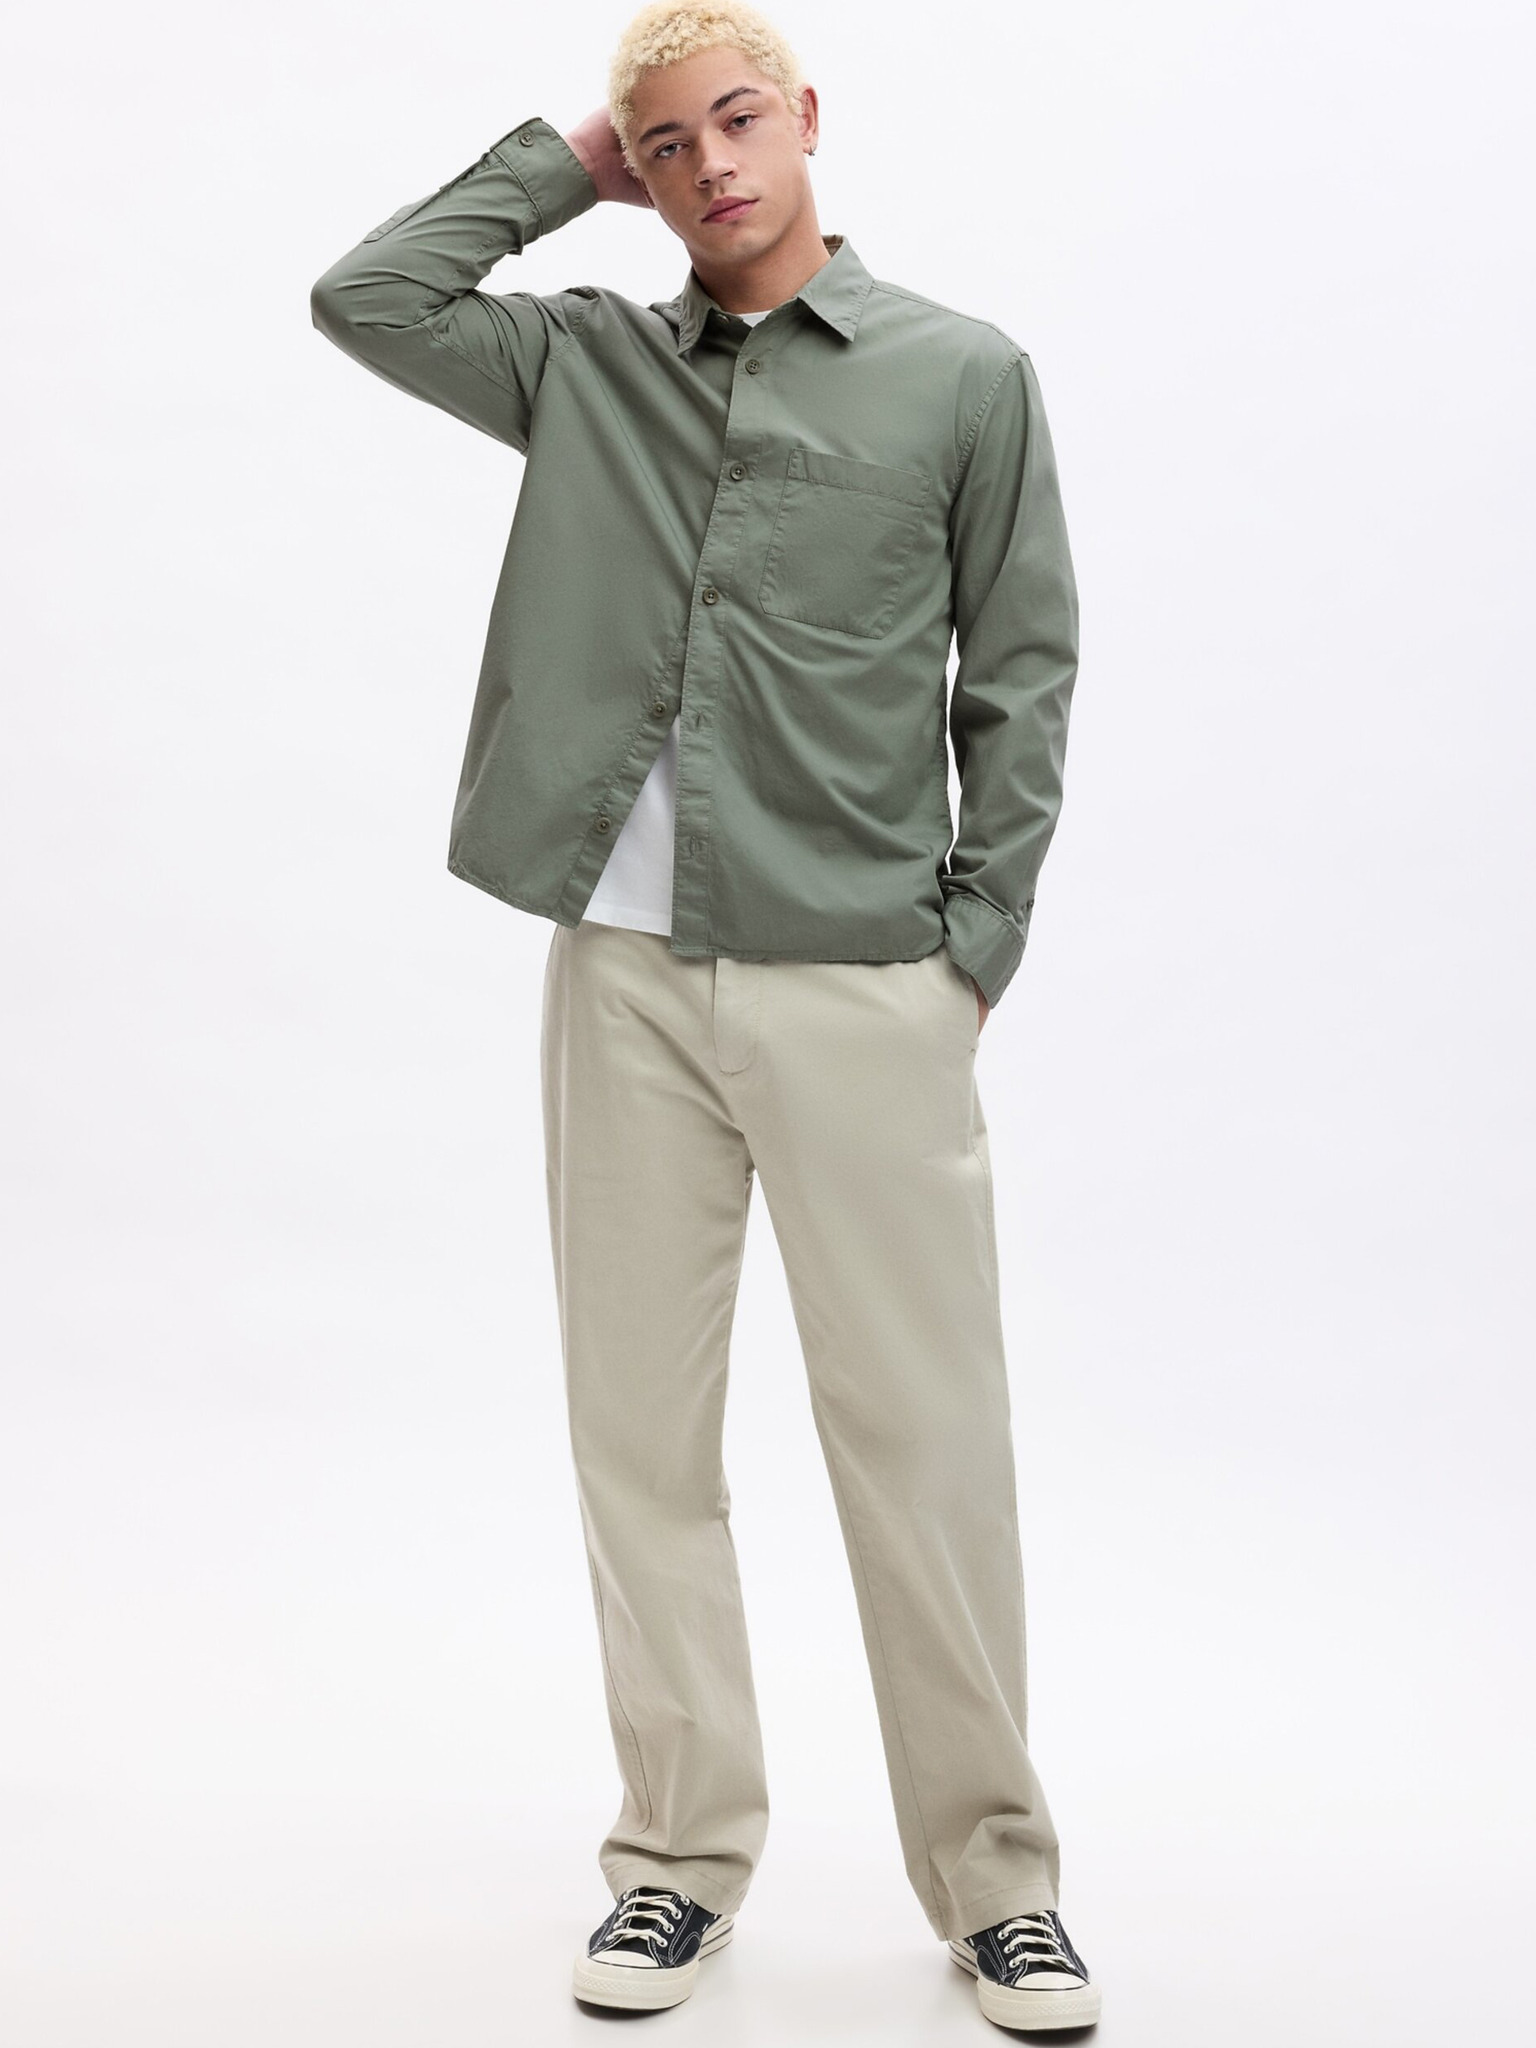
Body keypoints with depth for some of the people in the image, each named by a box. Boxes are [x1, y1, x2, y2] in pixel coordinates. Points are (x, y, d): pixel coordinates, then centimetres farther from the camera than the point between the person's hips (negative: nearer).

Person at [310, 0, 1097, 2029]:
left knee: (925, 1440, 0)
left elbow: (1021, 680, 5)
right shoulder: (589, 362, 12)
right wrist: (566, 162, 10)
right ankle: (682, 1852, 22)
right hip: (625, 971, 3)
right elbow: (365, 296, 5)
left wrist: (976, 945, -2)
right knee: (640, 1427, 7)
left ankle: (993, 1873, 15)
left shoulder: (964, 375, 5)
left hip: (865, 984, -2)